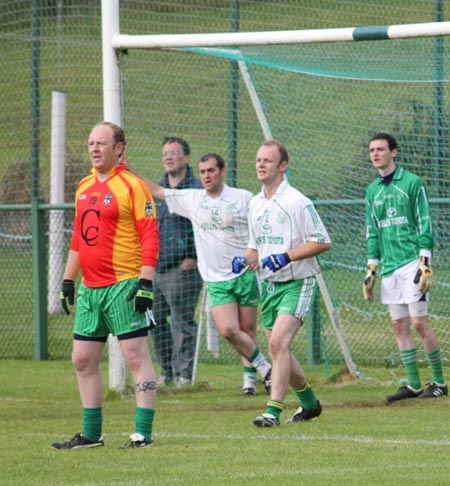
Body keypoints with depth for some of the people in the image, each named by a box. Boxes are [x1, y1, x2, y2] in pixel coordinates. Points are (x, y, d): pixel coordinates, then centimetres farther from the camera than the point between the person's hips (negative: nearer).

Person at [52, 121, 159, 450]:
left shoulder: (132, 186, -8)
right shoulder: (84, 187, 15)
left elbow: (150, 237, -12)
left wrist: (145, 282, -19)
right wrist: (68, 279, 19)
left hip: (124, 284, -8)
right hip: (90, 287, 8)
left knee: (136, 355, -6)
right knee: (83, 359, 9)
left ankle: (144, 433, -5)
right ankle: (91, 433, 18)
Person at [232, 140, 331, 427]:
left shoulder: (296, 201, -13)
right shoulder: (255, 204, 11)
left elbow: (323, 242, -14)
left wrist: (286, 256, -22)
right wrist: (245, 260, 1)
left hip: (297, 283, -8)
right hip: (270, 285, 8)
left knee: (278, 342, -22)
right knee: (278, 350, 12)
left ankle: (273, 411, -25)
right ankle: (309, 403, 31)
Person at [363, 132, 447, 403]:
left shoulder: (412, 183, -4)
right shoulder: (372, 191, 14)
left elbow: (425, 225, -6)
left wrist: (425, 263, -13)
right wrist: (371, 269, 13)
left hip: (412, 263, -6)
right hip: (389, 268, 6)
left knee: (419, 322, -9)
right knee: (400, 325, 3)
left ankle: (439, 382, -1)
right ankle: (414, 385, 7)